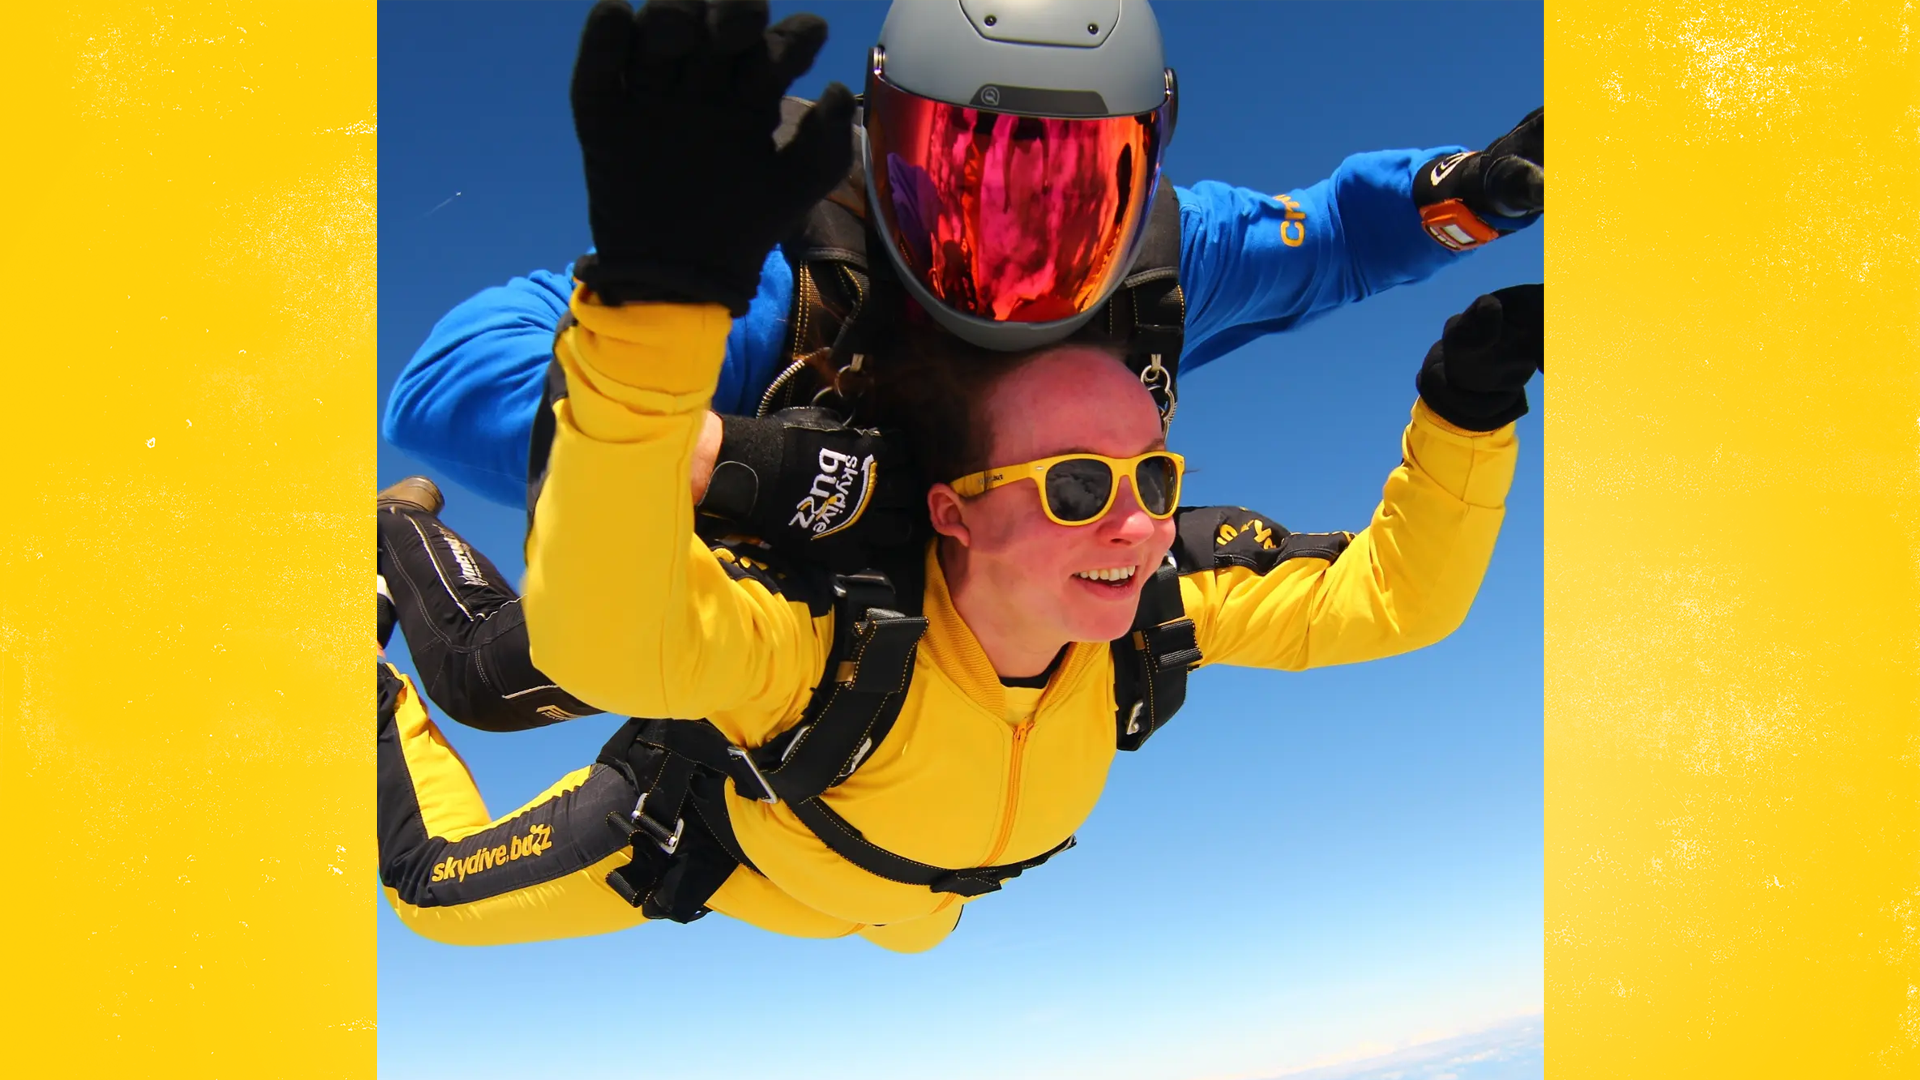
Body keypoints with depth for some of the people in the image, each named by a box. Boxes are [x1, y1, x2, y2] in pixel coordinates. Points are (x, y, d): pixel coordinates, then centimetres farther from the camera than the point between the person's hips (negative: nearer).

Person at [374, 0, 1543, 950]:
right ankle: (375, 690, 38)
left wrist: (1468, 412, -40)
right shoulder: (843, 628, -50)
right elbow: (603, 638, -71)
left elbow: (1391, 595, -23)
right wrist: (658, 297, -87)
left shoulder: (1168, 593, -33)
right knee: (439, 888, 13)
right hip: (719, 842, -4)